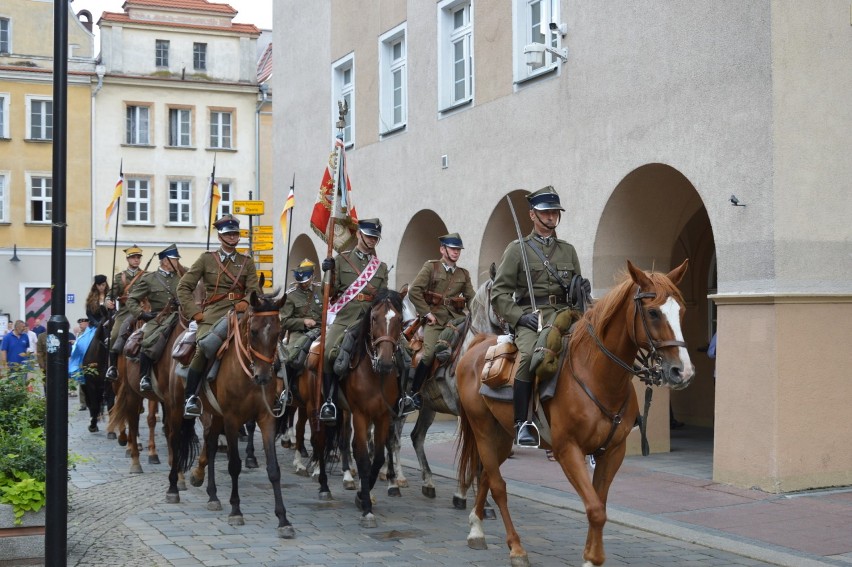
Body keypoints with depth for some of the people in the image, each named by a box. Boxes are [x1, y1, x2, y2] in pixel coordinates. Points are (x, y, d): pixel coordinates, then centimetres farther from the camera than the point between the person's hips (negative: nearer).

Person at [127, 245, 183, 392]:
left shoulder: (181, 277, 14)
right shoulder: (149, 278, 7)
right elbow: (132, 300, 8)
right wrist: (141, 313, -8)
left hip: (177, 318, 3)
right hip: (157, 319, -3)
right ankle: (144, 377, -12)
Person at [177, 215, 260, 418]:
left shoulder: (247, 262, 16)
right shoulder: (207, 259, 11)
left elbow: (254, 292, 7)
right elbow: (183, 287, 8)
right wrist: (194, 312, -2)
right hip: (213, 315, -2)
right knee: (203, 350, -25)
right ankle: (191, 398, -15)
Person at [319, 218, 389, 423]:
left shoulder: (381, 267, 17)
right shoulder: (341, 259, 11)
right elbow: (331, 293, 5)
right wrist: (328, 273, -12)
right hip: (344, 317, -2)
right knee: (328, 353, -23)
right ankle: (329, 401, -13)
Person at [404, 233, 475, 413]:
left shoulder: (464, 274, 18)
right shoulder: (430, 267, 5)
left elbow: (471, 298, 16)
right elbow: (414, 291, -4)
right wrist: (426, 313, -8)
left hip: (456, 318, 4)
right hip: (435, 318, -4)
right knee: (429, 353, -22)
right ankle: (412, 395, -12)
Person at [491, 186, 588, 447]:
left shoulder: (568, 250, 22)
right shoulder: (517, 249, 10)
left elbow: (576, 290, 29)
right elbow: (499, 293, 4)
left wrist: (583, 290, 4)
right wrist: (519, 316, -11)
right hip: (530, 317, -4)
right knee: (530, 354, -35)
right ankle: (522, 423, -25)